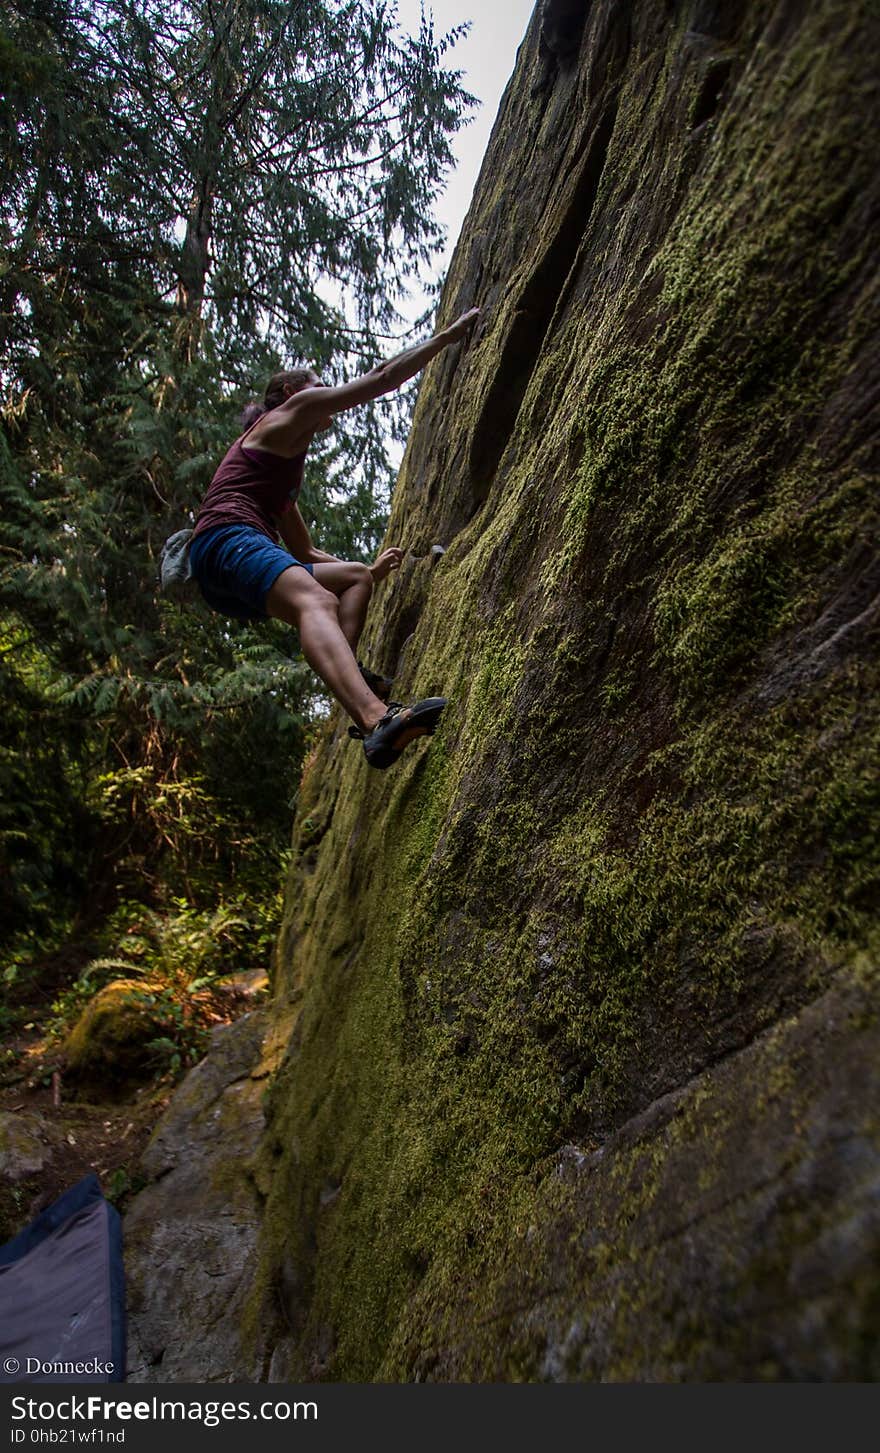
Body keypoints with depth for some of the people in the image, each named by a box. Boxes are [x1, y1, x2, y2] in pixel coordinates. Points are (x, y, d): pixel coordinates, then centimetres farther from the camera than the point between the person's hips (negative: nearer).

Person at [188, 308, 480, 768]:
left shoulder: (286, 469, 36)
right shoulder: (285, 414, 13)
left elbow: (303, 550, 38)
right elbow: (380, 379, 9)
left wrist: (370, 568, 36)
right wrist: (447, 335, 17)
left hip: (227, 587, 9)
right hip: (227, 542, -9)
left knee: (357, 578, 18)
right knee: (316, 601, -36)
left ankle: (346, 670, -12)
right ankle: (376, 717, -62)